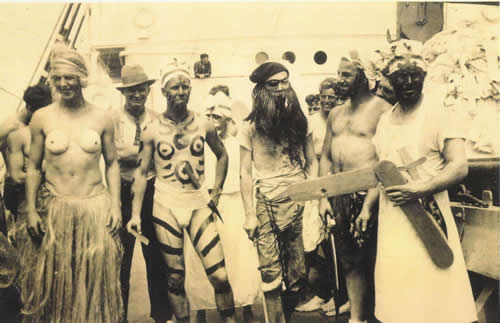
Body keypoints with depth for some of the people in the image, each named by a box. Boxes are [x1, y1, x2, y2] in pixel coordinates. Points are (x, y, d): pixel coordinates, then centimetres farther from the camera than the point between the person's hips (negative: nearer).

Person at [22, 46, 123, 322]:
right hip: (54, 209, 0)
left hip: (96, 207, 0)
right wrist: (31, 210, 0)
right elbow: (33, 167, 5)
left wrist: (115, 206, -1)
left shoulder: (102, 118, 0)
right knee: (53, 282, 11)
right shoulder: (42, 118, 0)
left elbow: (112, 164, 6)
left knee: (96, 283, 9)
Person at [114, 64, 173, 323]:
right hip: (123, 193, -2)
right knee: (121, 257, 8)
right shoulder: (113, 120, -3)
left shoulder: (158, 120, 6)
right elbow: (117, 153, -17)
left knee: (156, 256, 12)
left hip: (152, 192, 2)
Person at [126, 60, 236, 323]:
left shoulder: (203, 125, 2)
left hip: (199, 205, 1)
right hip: (166, 208, -1)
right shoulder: (153, 131, -2)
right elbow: (141, 173, 0)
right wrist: (135, 214, -6)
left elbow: (222, 155, 17)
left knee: (220, 275, -4)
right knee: (175, 278, 7)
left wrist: (217, 188, 7)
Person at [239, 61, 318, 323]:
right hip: (267, 203, -2)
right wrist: (249, 213, -5)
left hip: (300, 200, 2)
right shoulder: (251, 127, 1)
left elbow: (312, 161, 12)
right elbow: (245, 173, 0)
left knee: (298, 269, 5)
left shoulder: (299, 120, 9)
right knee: (270, 270, -3)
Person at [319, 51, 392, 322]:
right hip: (339, 197, 6)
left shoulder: (381, 109, -7)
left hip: (367, 195, -6)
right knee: (349, 261, 13)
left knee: (370, 260, 1)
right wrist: (323, 197, 6)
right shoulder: (336, 114, 14)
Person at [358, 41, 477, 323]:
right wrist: (367, 207, 12)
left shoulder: (439, 115, -8)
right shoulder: (386, 119, 12)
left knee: (428, 294, 1)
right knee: (396, 295, 14)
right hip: (390, 219, 6)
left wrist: (419, 189, -27)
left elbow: (459, 167, -16)